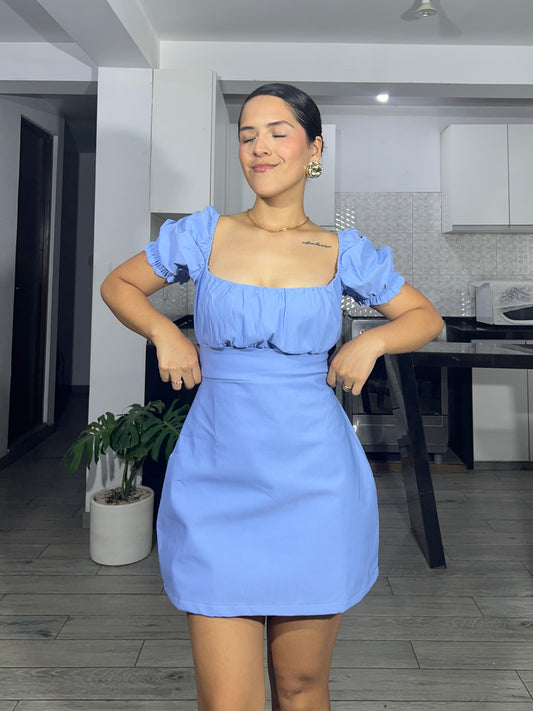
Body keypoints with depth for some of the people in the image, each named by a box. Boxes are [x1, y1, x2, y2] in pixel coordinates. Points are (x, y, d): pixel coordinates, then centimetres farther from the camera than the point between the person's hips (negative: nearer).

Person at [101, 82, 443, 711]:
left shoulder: (344, 253, 3)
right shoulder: (204, 235, 3)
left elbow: (426, 317, 15)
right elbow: (118, 284, 16)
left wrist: (371, 340, -3)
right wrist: (164, 333, -1)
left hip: (315, 481, 1)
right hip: (218, 477, 0)